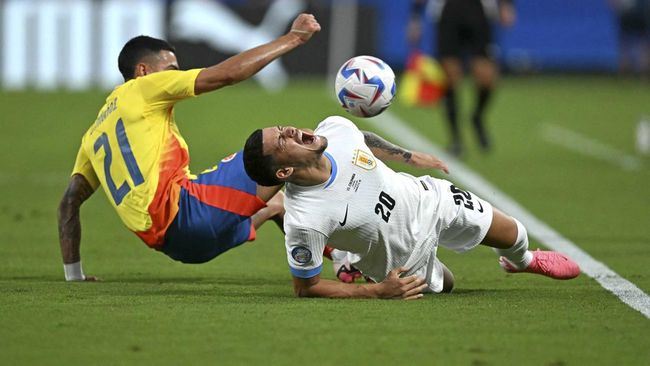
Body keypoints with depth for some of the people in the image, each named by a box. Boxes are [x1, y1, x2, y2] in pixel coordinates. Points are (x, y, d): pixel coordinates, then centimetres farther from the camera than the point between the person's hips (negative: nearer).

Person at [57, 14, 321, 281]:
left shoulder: (95, 134, 28)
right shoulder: (143, 89, 6)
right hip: (179, 210, -9)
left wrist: (74, 276, 23)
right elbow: (228, 74, 0)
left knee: (275, 204, 29)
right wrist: (293, 38, 6)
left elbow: (69, 202, 23)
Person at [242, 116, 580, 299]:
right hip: (407, 256, -4)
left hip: (426, 198, 4)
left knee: (512, 235, 20)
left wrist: (410, 156, 11)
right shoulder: (305, 221, -45)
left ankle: (523, 260, 57)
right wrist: (378, 292, -32)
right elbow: (305, 288, -29)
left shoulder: (334, 129, -30)